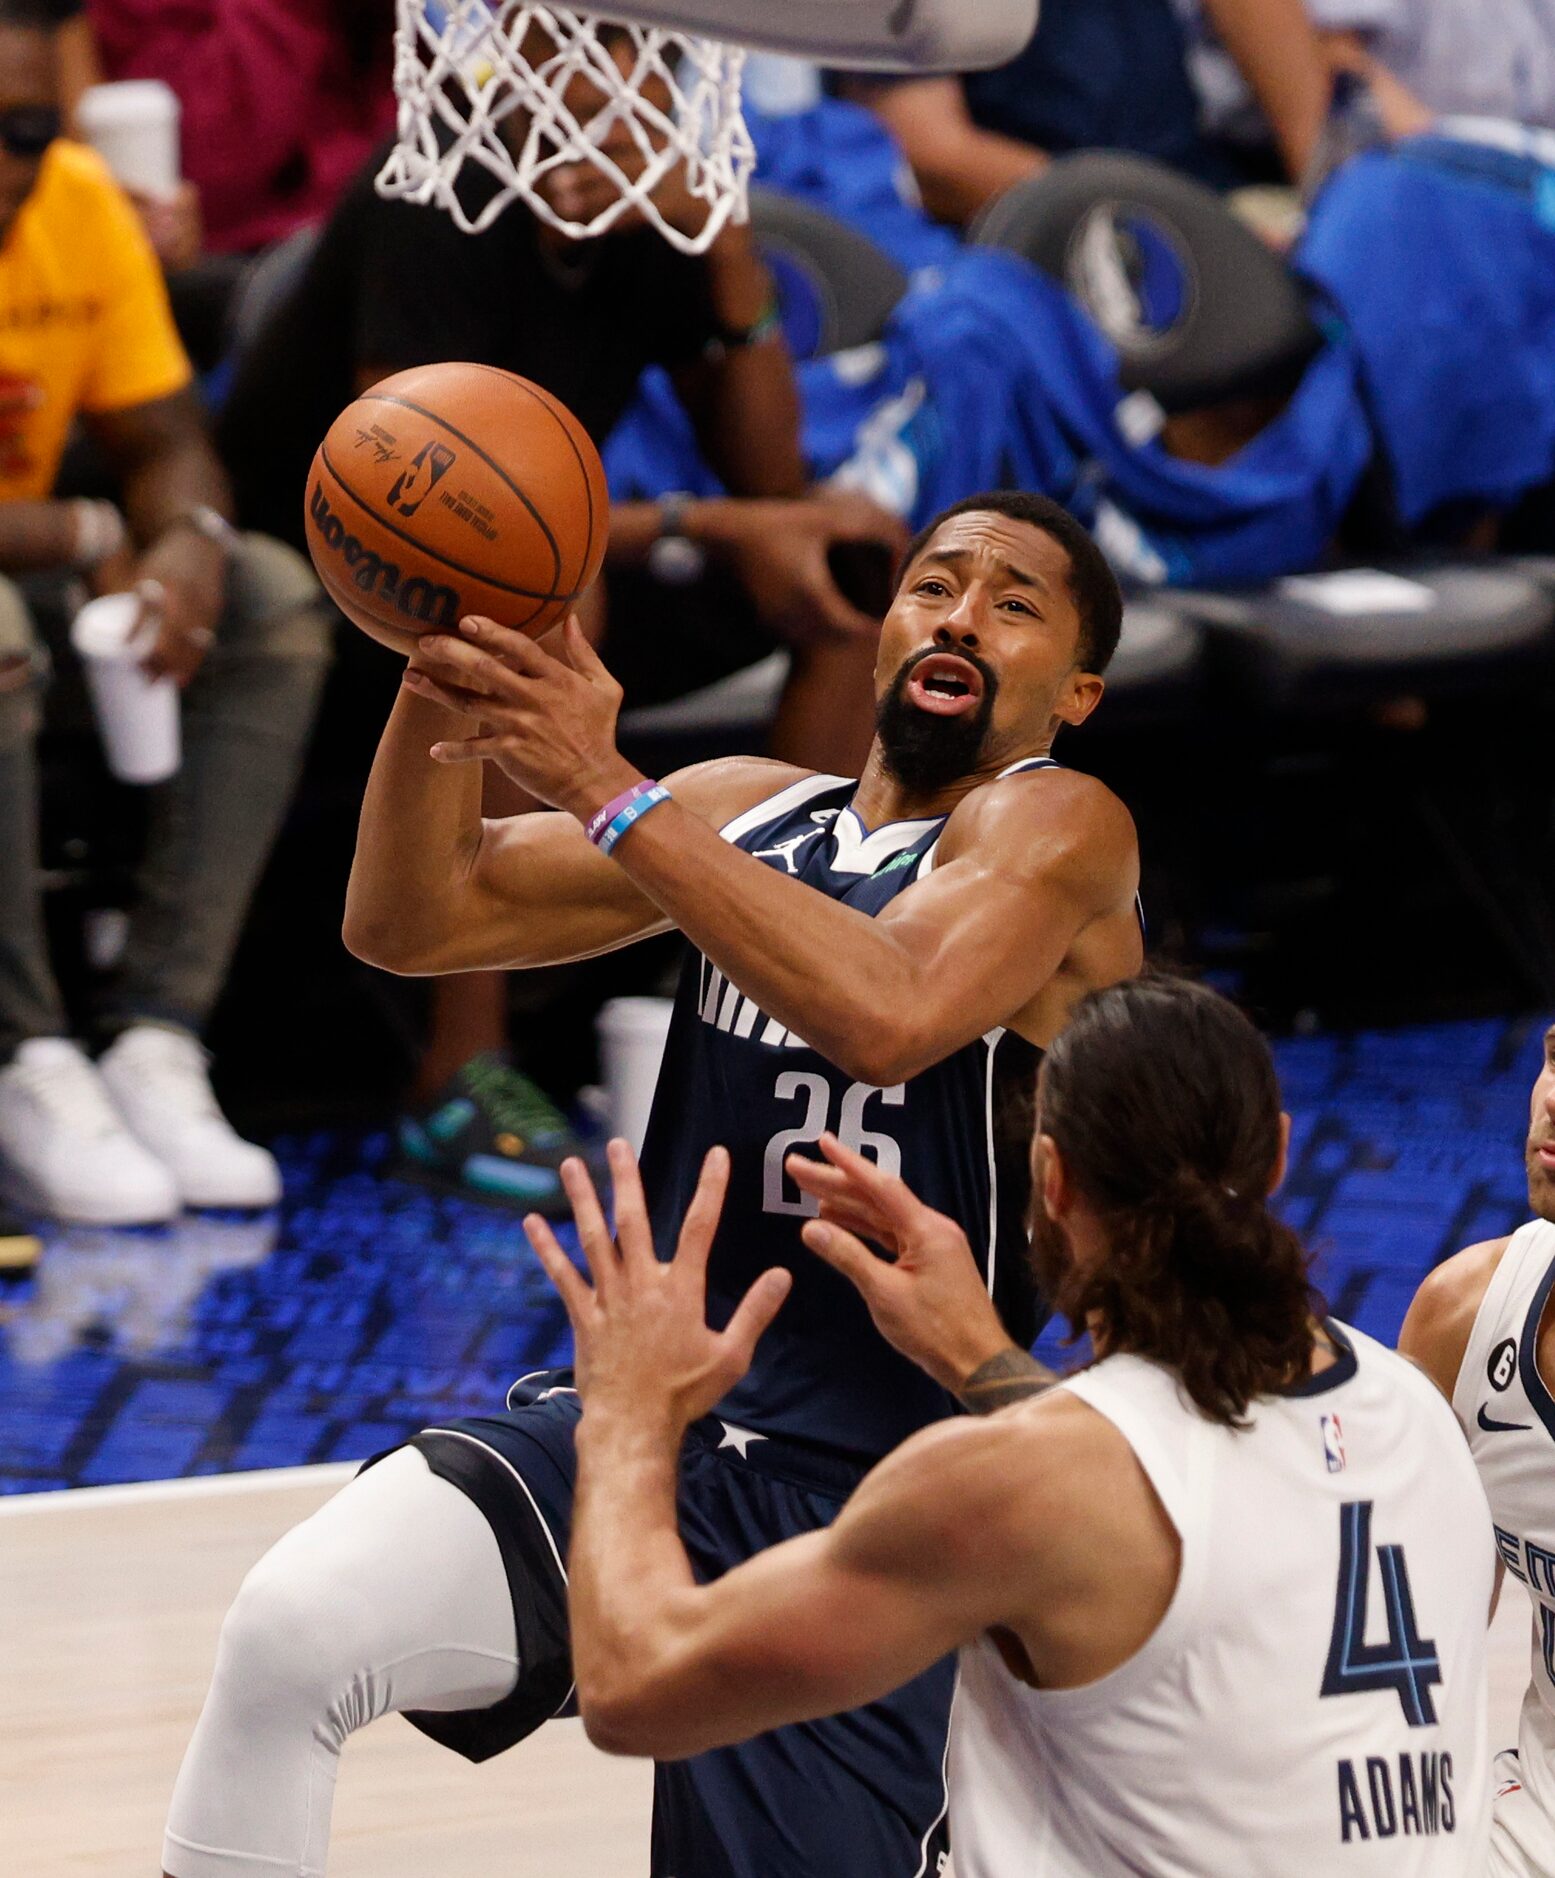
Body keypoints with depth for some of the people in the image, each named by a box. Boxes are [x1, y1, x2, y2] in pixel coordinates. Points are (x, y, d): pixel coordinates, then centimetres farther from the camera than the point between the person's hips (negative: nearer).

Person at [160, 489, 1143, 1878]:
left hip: (859, 1515, -4)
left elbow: (890, 1018, -27)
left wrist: (609, 794, -27)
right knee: (293, 1621, -24)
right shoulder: (749, 812, 13)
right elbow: (413, 922, 9)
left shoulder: (1058, 828, -6)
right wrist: (439, 693, -11)